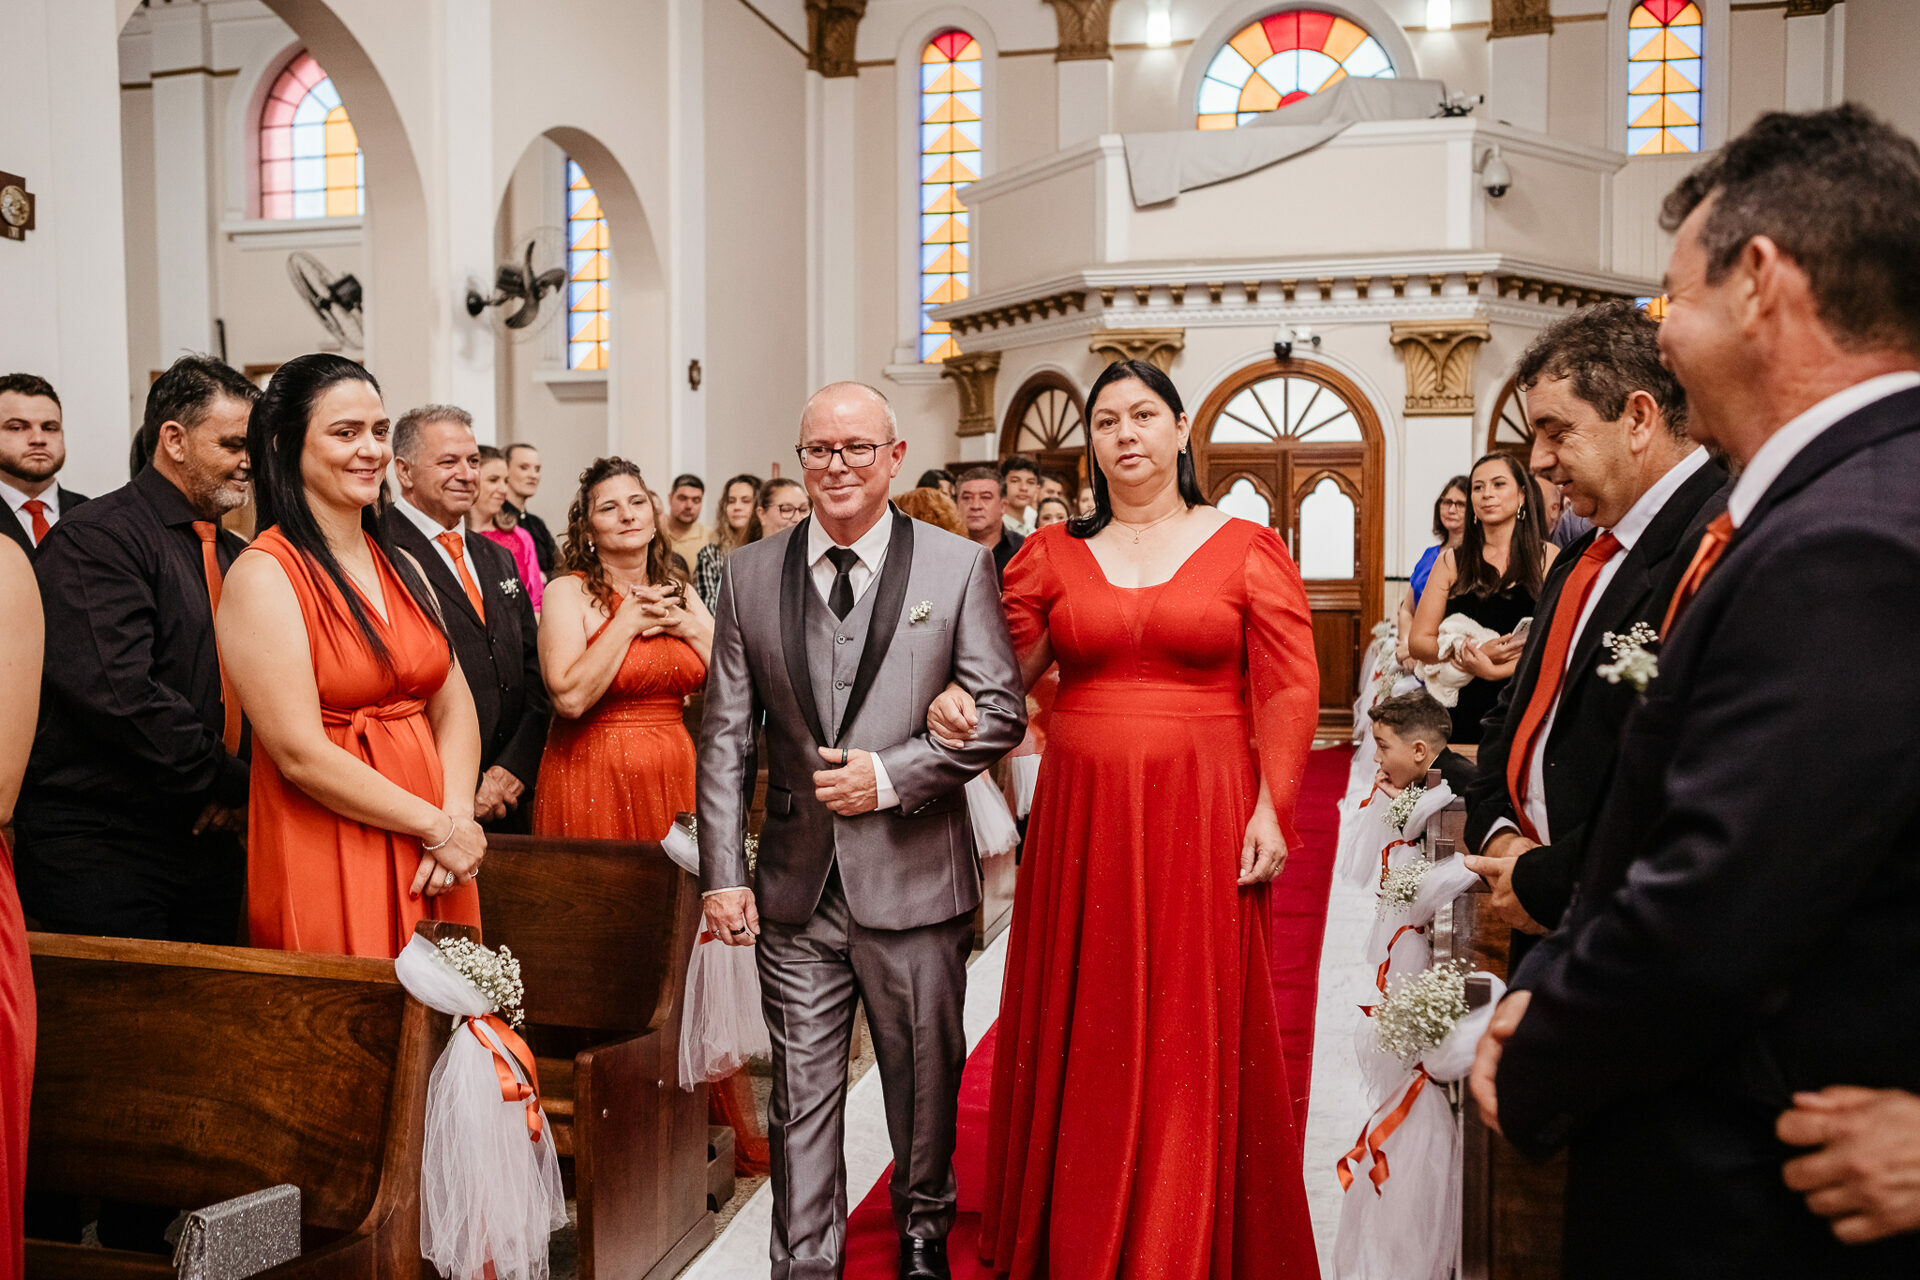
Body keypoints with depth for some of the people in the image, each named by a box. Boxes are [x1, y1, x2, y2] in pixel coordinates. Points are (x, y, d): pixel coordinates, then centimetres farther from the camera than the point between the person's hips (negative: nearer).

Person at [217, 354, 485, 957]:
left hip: (429, 863, 6)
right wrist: (437, 827, -12)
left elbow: (454, 707, 7)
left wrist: (459, 817, -10)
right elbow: (301, 754, -17)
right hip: (326, 866, -6)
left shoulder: (403, 568, 10)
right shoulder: (263, 575, -11)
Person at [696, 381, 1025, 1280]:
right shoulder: (750, 574, 4)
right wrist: (723, 873, -1)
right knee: (802, 1090, 7)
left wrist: (891, 775, -14)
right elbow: (725, 735, 4)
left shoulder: (959, 567, -2)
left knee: (924, 1073, 16)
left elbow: (1001, 711, -3)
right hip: (797, 885, 1)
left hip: (914, 878, -1)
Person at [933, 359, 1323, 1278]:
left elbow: (1287, 693, -1)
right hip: (1082, 815, 2)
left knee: (1194, 1034, 5)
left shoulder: (1247, 549, 2)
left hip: (1202, 817, -2)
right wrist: (955, 699, -10)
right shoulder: (1053, 554, 8)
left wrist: (1270, 809, -9)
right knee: (1084, 1034, 9)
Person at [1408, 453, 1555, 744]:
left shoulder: (1548, 558, 4)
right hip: (1464, 709, 1)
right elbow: (1417, 642, 4)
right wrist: (1477, 651, -12)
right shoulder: (1451, 561, 8)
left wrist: (1494, 670, -17)